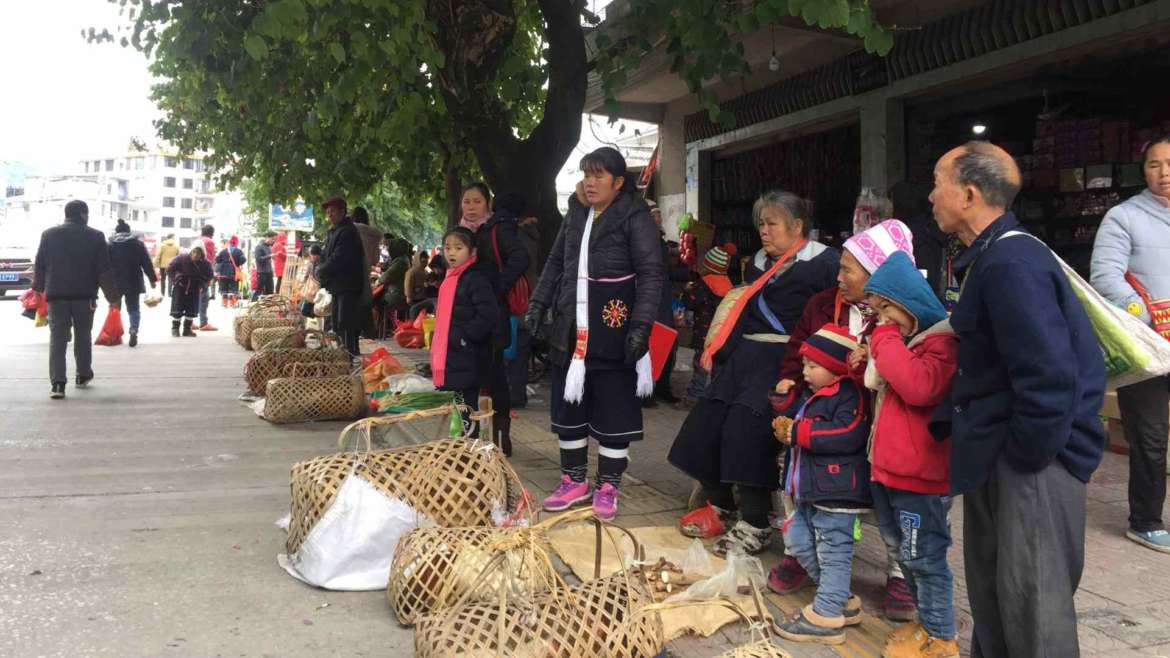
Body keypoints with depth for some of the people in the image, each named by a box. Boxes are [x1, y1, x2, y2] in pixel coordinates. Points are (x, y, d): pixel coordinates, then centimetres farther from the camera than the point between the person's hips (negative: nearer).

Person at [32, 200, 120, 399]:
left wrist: (38, 288, 26)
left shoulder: (49, 234, 5)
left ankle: (57, 383, -12)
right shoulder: (95, 236, -3)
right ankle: (83, 376, 25)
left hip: (56, 295, 1)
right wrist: (112, 296, 0)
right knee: (83, 337, 15)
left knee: (57, 338, -1)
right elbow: (105, 270, -5)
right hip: (84, 295, -1)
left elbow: (39, 266, 10)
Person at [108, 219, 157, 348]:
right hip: (133, 282, -1)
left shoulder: (110, 245, 4)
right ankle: (134, 329, -20)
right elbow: (147, 263, 0)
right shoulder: (138, 243, 1)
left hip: (115, 282, 1)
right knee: (133, 308, 4)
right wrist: (152, 279, 5)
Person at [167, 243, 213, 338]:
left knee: (192, 310, 4)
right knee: (177, 308, -2)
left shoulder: (205, 264, -11)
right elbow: (169, 269, -10)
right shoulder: (182, 258, -19)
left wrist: (202, 286, -8)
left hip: (194, 289, 3)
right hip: (180, 287, -3)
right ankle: (175, 328, 12)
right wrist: (175, 280, -12)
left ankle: (187, 329, 16)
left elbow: (208, 276, 5)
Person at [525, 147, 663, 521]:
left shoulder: (635, 217, -7)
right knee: (568, 402, 11)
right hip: (571, 329, 6)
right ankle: (574, 482, 24)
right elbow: (555, 262, 19)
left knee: (613, 408, 2)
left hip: (612, 330, -6)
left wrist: (640, 327, -20)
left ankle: (607, 488, 15)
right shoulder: (576, 214, 11)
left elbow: (651, 274, -12)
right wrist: (539, 304, 10)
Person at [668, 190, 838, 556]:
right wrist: (717, 354, 13)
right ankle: (719, 507, 22)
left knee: (746, 430, -19)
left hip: (784, 362, -8)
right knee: (706, 424, 2)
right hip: (745, 357, 8)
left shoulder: (824, 263, -4)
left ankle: (754, 526, -4)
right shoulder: (759, 264, 20)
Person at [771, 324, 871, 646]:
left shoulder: (851, 396, -13)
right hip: (810, 492, 11)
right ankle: (842, 601, 26)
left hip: (836, 494, -11)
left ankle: (825, 617, 2)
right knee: (803, 545, 16)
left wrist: (798, 432, -21)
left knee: (833, 555, -3)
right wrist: (787, 431, 8)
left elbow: (847, 436, -27)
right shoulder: (816, 396, 18)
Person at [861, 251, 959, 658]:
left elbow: (918, 387, -33)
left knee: (924, 556, 0)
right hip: (887, 468, 10)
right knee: (904, 553, 19)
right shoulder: (900, 341, 17)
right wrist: (870, 363, 11)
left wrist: (886, 341, -24)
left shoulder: (941, 342, -14)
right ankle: (927, 623, 33)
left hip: (919, 474, -10)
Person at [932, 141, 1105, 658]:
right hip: (996, 456, 10)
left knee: (1031, 601, 0)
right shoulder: (992, 258, 10)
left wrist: (1025, 456, -18)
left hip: (1031, 461, -10)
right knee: (989, 586, 20)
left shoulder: (1011, 265, -23)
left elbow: (1049, 378, -28)